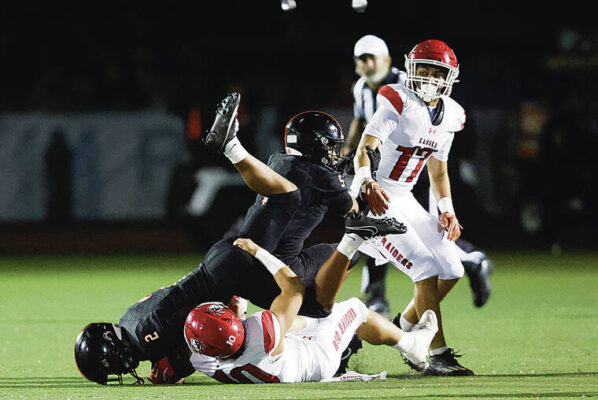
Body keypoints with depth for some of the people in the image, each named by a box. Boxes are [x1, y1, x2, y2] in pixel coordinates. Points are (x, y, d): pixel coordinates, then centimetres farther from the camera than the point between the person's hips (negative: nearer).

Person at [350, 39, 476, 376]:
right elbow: (364, 149, -24)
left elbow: (438, 170, 19)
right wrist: (367, 183, -42)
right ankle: (438, 356, -14)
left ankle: (404, 331, 20)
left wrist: (448, 211, 6)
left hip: (406, 201, 8)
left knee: (452, 270, 4)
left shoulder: (449, 116, 8)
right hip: (375, 200, -8)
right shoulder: (398, 104, -15)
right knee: (427, 271, -18)